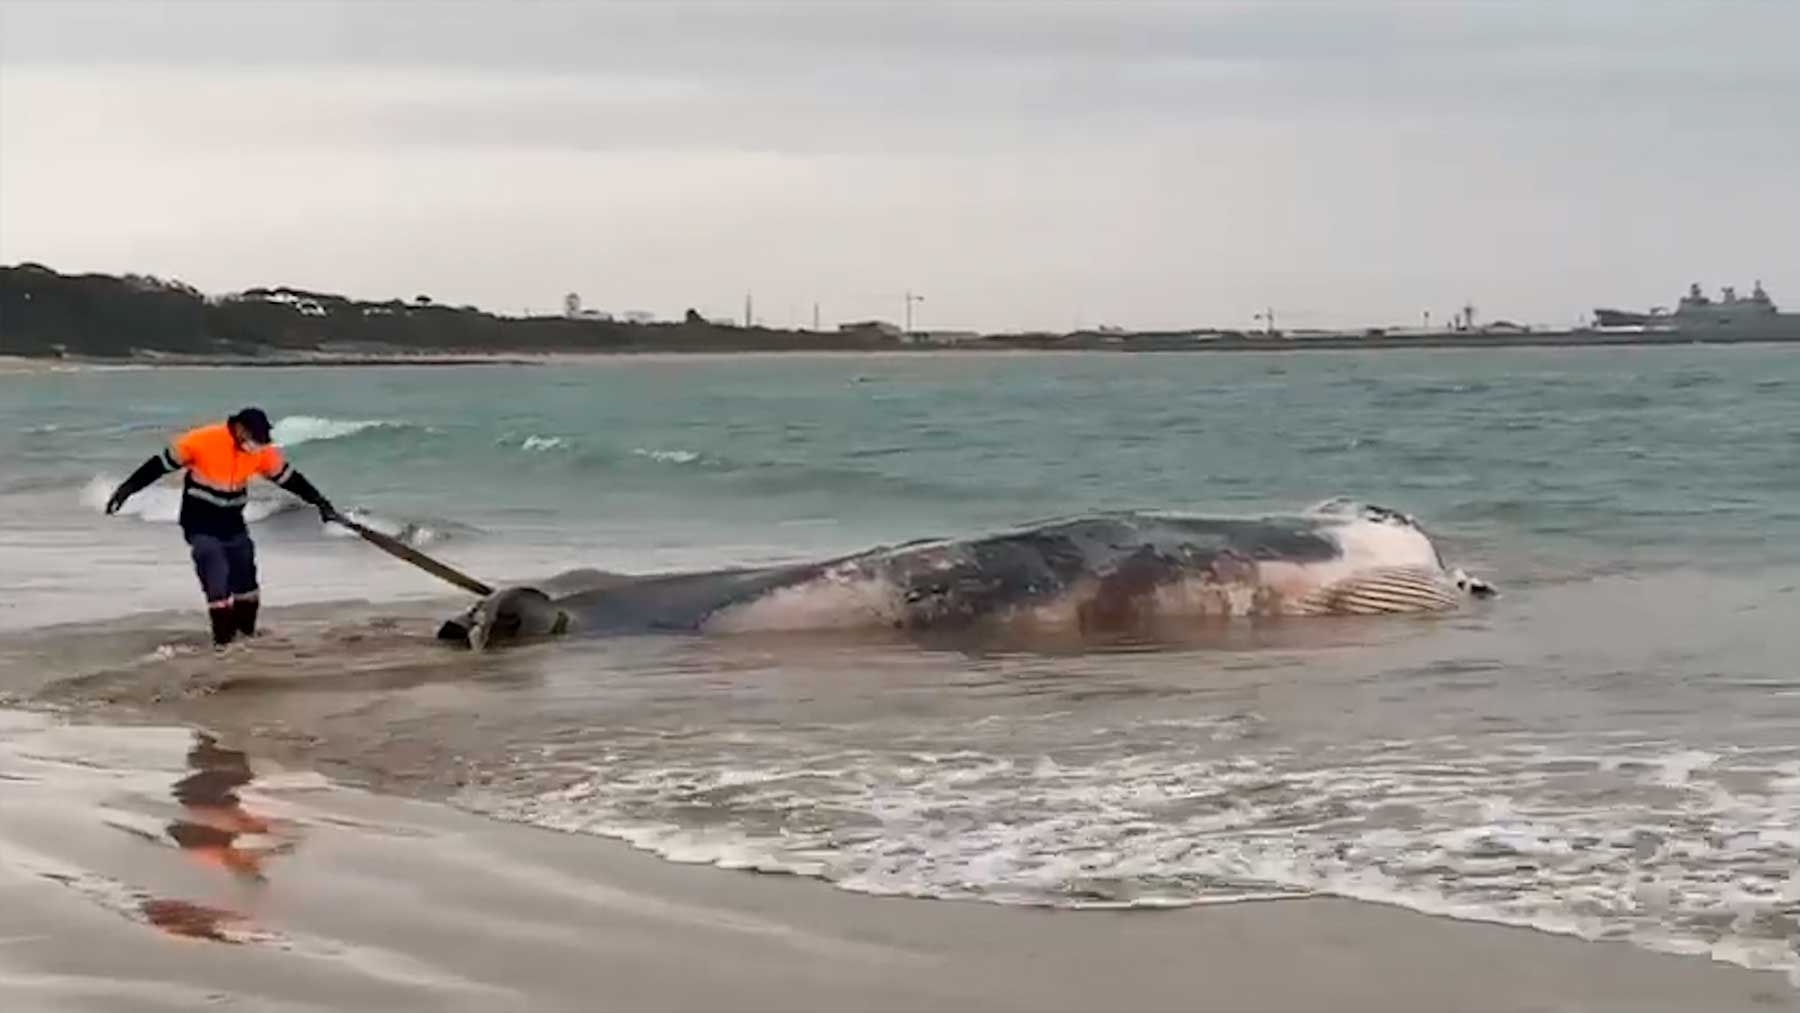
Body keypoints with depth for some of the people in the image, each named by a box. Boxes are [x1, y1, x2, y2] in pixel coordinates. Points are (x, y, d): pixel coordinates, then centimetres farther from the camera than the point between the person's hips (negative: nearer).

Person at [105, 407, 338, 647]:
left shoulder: (262, 451, -6)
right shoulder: (202, 441, -20)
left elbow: (288, 478, 5)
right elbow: (162, 464, -12)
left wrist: (320, 502, 4)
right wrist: (126, 489, -11)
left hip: (233, 526, 5)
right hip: (202, 527, -5)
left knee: (247, 585, 10)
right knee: (218, 587, -15)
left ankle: (247, 635, 27)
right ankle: (223, 642, -8)